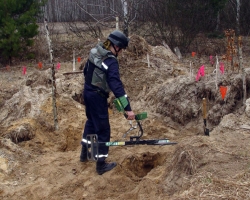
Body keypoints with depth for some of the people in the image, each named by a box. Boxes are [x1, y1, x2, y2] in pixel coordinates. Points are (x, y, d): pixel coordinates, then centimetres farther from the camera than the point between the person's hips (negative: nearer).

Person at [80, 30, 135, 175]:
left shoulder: (94, 52, 1)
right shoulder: (111, 61, -24)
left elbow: (86, 71, 14)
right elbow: (116, 85, -31)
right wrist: (128, 108, -32)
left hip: (87, 92, 9)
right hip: (98, 96, -9)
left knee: (91, 121, 26)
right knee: (103, 129, 2)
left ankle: (85, 153, 39)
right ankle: (101, 164, 9)